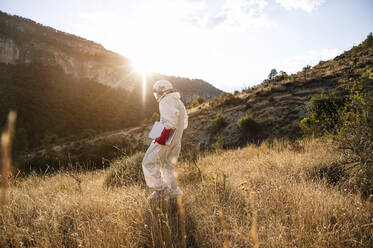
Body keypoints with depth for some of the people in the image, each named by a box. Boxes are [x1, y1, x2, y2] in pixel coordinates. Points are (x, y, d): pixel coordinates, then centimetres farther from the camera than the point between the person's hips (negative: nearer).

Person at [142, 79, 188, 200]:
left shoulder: (166, 100, -11)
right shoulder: (178, 102, 19)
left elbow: (171, 120, -25)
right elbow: (184, 123, 24)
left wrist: (163, 137, -25)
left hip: (166, 139, -9)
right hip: (176, 140, 9)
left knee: (149, 162, 0)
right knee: (167, 165, 17)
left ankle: (160, 189, -2)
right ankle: (174, 190, 16)